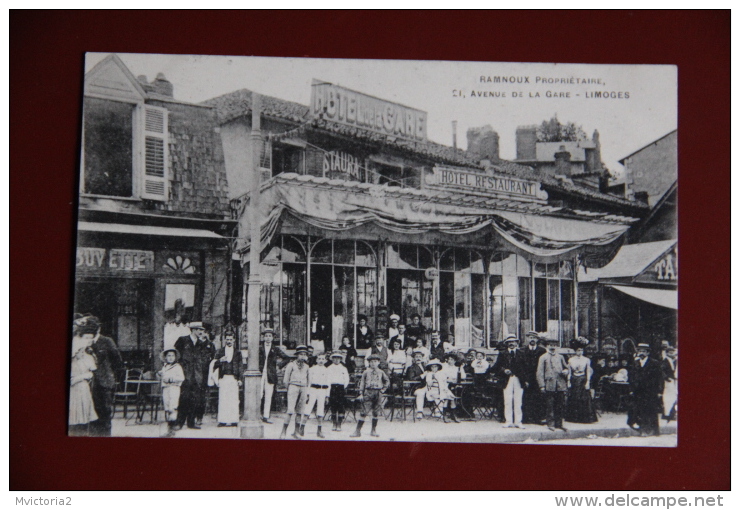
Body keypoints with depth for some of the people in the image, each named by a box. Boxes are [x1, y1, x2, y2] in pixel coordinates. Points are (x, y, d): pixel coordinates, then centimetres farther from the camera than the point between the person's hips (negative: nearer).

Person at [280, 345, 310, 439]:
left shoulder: (306, 366, 16)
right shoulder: (291, 364, 2)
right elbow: (285, 379, 4)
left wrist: (307, 391, 18)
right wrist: (289, 388, 8)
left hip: (303, 389, 5)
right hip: (293, 387, -5)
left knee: (300, 411, 3)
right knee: (290, 410, -13)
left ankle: (296, 432, 10)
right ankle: (283, 432, -13)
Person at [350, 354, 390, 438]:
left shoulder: (381, 372, 10)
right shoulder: (366, 372, 5)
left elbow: (387, 381, 20)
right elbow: (362, 382, 5)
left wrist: (383, 389, 8)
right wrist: (361, 394, -2)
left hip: (377, 393, 2)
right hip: (368, 392, -2)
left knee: (376, 413, 6)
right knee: (364, 412, -7)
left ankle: (373, 430, 15)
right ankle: (358, 430, -6)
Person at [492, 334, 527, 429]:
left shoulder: (521, 354, 13)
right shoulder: (502, 354, 12)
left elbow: (524, 368, 11)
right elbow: (497, 367, 8)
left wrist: (525, 379, -1)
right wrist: (503, 370, -10)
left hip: (518, 380, 0)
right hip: (507, 380, 0)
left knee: (518, 402, -1)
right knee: (507, 401, -3)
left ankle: (518, 421, 3)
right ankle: (509, 421, 3)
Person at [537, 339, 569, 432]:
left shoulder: (560, 357, 17)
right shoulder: (543, 357, 4)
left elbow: (566, 368, 25)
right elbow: (540, 372, 0)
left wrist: (566, 371, -1)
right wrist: (542, 385, -8)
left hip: (560, 386, 4)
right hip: (549, 385, -4)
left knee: (560, 406, 6)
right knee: (550, 406, -3)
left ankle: (559, 424, 14)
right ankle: (551, 424, 5)